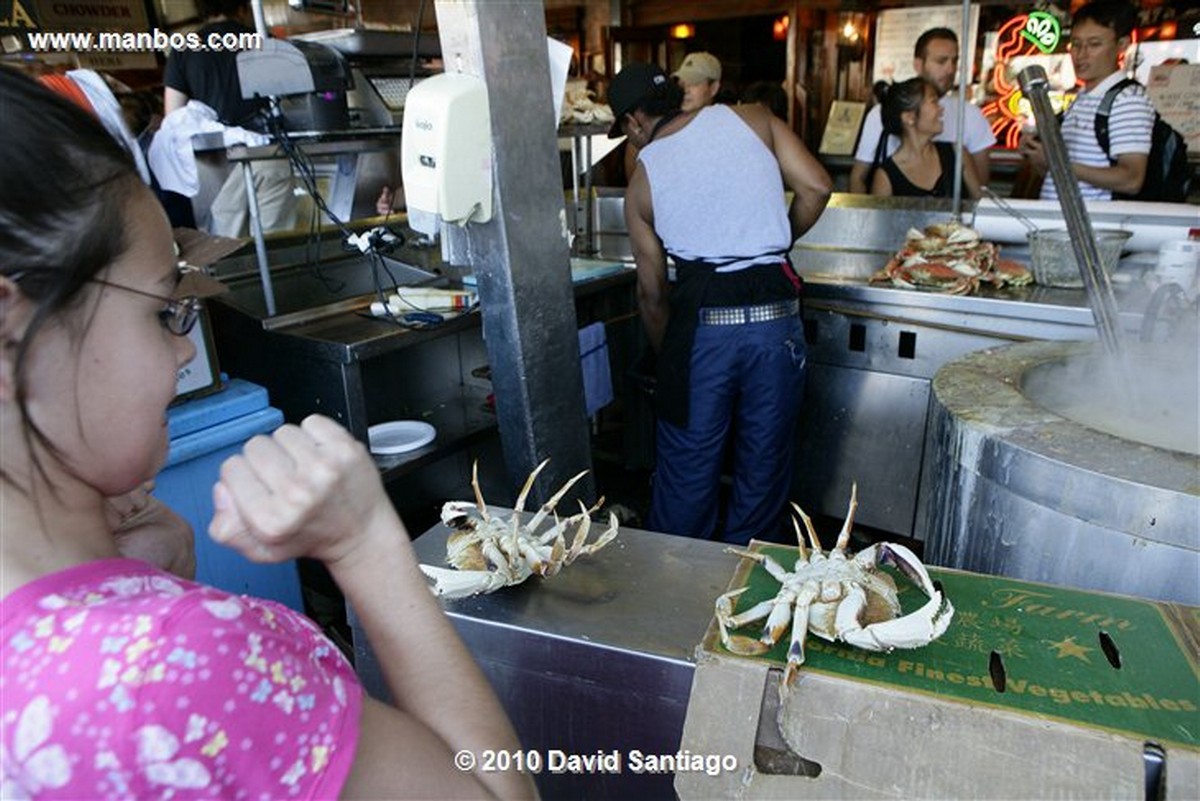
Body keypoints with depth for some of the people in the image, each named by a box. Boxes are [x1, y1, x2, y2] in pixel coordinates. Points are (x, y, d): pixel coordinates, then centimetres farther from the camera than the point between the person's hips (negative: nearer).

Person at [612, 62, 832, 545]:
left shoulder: (643, 180, 8)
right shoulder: (751, 118, 10)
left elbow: (652, 292, 11)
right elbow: (816, 188, 2)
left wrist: (668, 358, 23)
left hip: (701, 320, -1)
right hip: (775, 315, 1)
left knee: (686, 468, 13)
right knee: (764, 464, 16)